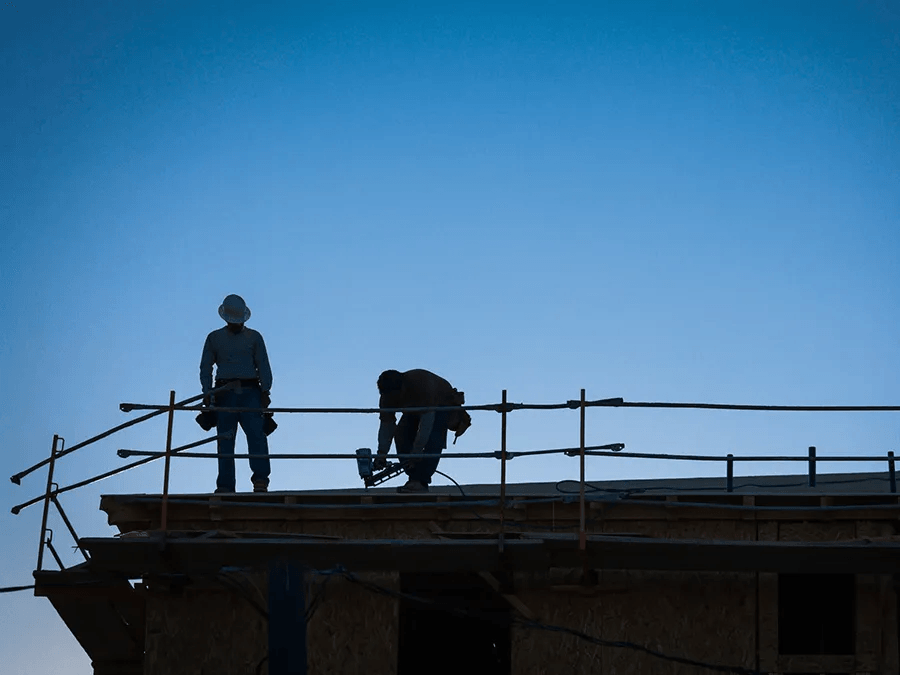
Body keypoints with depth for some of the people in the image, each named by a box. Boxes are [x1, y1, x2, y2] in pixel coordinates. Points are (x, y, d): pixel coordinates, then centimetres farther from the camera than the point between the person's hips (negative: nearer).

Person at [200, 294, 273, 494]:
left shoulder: (254, 337, 14)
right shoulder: (214, 338, 16)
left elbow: (263, 365, 7)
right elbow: (205, 367, 11)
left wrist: (265, 391, -7)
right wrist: (207, 393, -3)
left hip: (250, 393, -1)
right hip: (225, 394, 1)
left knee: (257, 434, -17)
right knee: (225, 440, -4)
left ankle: (260, 481, -24)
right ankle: (225, 487, -6)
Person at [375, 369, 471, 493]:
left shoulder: (422, 383, -42)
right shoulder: (388, 397, -22)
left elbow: (427, 419, -44)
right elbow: (386, 425, -19)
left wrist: (416, 451, -47)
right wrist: (382, 453, -32)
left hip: (442, 405, -6)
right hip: (415, 410, 6)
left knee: (432, 439, -28)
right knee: (401, 435, -15)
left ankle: (421, 482, -34)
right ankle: (414, 477, -11)